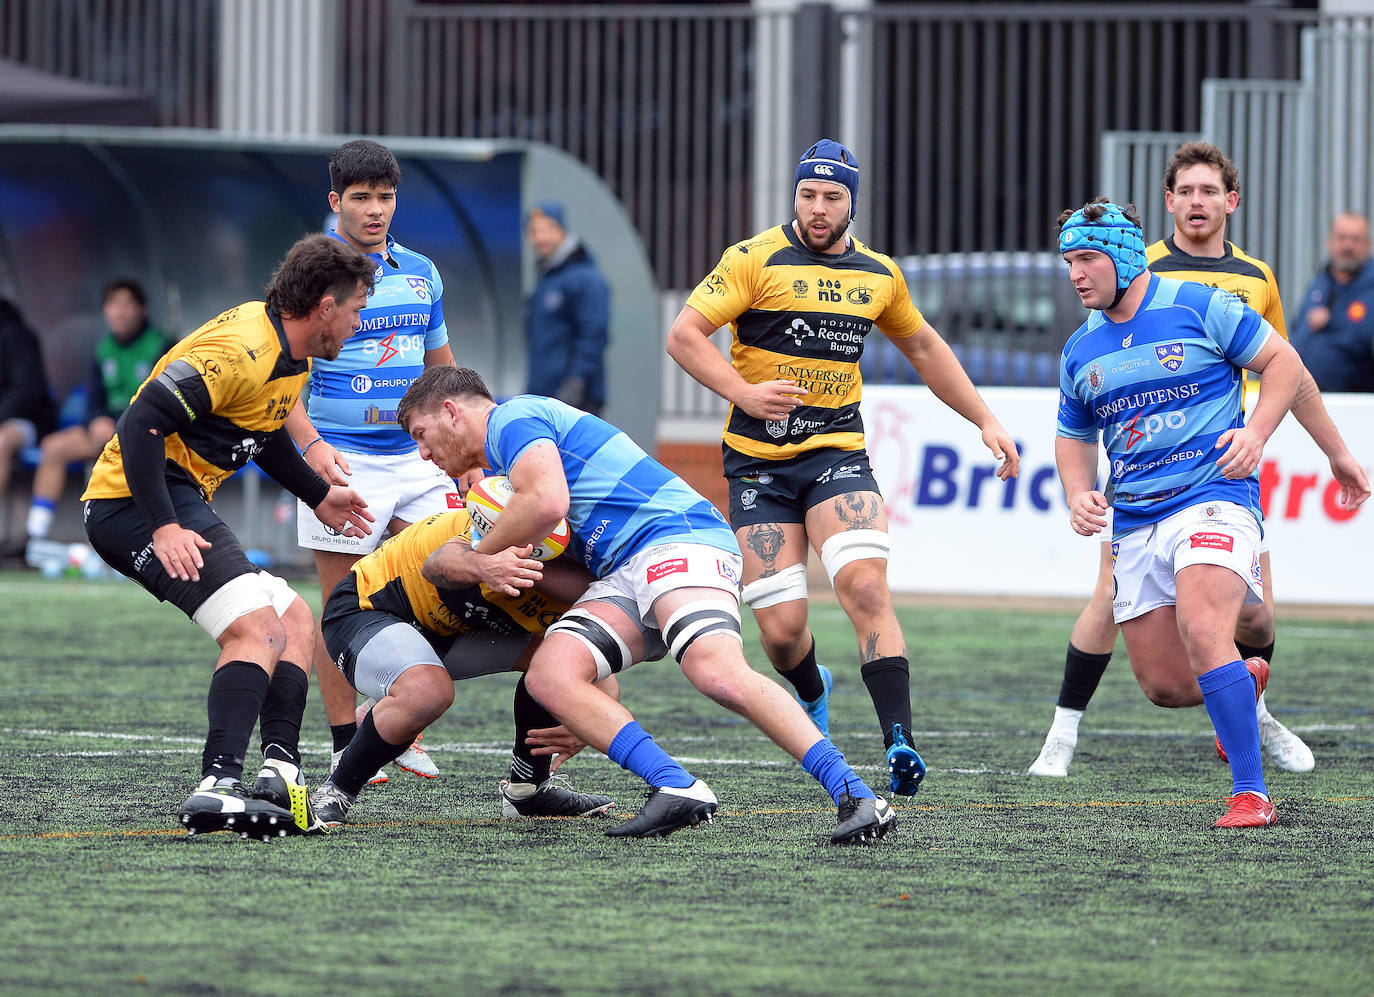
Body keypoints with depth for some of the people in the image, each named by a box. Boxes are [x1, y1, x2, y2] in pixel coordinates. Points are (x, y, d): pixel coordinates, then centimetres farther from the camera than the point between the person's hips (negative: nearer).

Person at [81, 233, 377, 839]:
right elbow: (140, 425, -25)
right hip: (138, 502, -11)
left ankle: (279, 772, -2)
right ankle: (219, 786, -35)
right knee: (257, 627, -23)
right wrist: (164, 528, -31)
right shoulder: (241, 350, -20)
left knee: (294, 620, 12)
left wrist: (318, 496, 37)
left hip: (179, 506, 11)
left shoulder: (291, 355, 13)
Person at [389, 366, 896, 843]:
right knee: (548, 673, -14)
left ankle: (856, 796, -36)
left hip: (678, 537, -10)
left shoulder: (512, 417, -1)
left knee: (718, 673, -33)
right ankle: (678, 791, -28)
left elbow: (546, 503, -18)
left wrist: (475, 558, -3)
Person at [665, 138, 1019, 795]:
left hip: (838, 453, 2)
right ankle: (813, 694, 30)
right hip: (759, 462, -2)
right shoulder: (757, 260, -5)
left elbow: (924, 348, 26)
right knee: (782, 630, -6)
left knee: (865, 585, -23)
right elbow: (684, 335, -8)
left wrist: (985, 421, 24)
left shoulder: (878, 275, 10)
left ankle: (899, 742, -27)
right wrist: (744, 392, -21)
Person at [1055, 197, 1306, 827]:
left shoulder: (1200, 308, -3)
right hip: (1134, 522, 6)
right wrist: (1078, 493, 5)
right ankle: (1247, 680, 37)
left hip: (1214, 497, -6)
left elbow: (1283, 361, 2)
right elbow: (1074, 437, 25)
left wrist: (1256, 432, -13)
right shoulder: (1081, 350, 13)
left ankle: (1251, 793, -24)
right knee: (1162, 683, 3)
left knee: (1202, 632, -29)